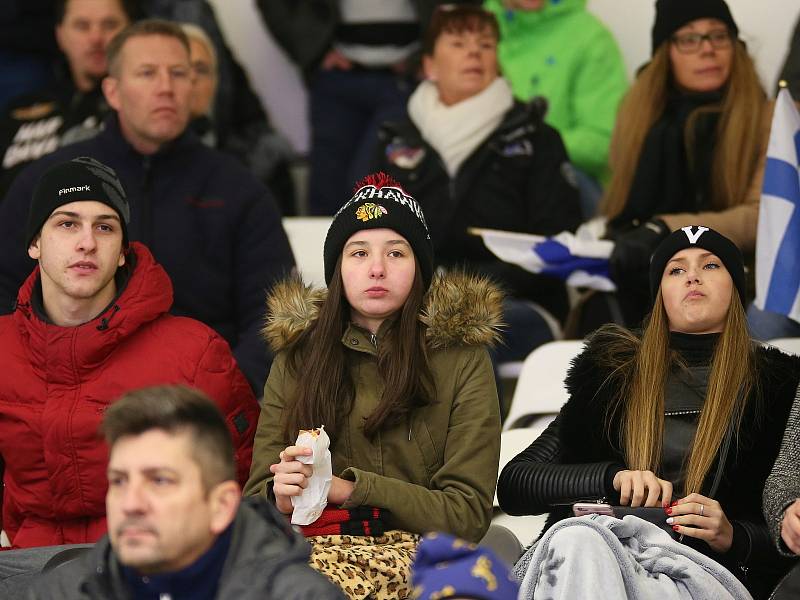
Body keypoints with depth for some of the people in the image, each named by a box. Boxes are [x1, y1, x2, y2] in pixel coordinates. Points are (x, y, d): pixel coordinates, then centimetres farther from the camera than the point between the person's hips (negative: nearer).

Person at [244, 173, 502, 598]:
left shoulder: (461, 359, 9)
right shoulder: (295, 359, 17)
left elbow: (469, 512, 1)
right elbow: (255, 496, 13)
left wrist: (348, 487, -10)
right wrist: (281, 497, -12)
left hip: (415, 553, -2)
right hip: (309, 544, 3)